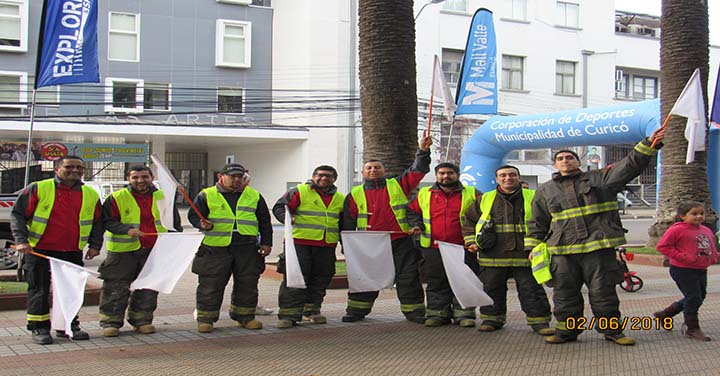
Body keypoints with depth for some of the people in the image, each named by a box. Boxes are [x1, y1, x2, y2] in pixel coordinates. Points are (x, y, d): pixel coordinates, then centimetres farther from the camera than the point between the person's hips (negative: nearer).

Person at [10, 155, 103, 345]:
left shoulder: (91, 195, 7)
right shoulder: (38, 189, -4)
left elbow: (98, 221, 16)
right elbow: (18, 215, -2)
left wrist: (95, 245, 8)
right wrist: (21, 240, -11)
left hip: (73, 252, 3)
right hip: (39, 251, -3)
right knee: (39, 290, 2)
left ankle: (69, 325, 21)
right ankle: (39, 328, 12)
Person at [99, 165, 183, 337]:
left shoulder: (163, 197, 7)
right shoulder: (117, 198, -5)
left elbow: (174, 221, 17)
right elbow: (108, 221, -6)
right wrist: (127, 230, -21)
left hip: (154, 251, 3)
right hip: (123, 251, -3)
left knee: (149, 287, 9)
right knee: (117, 287, -1)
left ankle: (142, 320, 22)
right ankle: (110, 321, 10)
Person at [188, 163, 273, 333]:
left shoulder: (254, 196, 11)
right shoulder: (207, 195, 4)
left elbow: (264, 221, 15)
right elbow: (193, 215, 4)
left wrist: (266, 242, 7)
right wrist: (202, 224, -17)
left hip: (247, 248, 2)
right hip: (215, 248, -2)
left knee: (247, 284, 7)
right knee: (210, 285, 0)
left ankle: (245, 316, 21)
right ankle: (205, 319, 11)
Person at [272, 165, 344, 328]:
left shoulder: (340, 198, 18)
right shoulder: (299, 191, 1)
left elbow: (343, 222, 29)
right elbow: (279, 207, -2)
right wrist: (287, 218, -22)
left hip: (326, 246, 5)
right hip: (299, 242, -5)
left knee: (320, 279, 9)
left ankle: (312, 310, 22)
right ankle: (289, 315, -6)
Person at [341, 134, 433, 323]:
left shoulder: (398, 186, 7)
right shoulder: (355, 195, 9)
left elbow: (418, 170, 0)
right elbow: (348, 223, 11)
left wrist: (423, 151, -14)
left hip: (401, 242, -1)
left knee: (408, 278, 0)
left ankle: (414, 311, 10)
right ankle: (357, 310, 21)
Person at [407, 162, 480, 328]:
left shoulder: (471, 194, 4)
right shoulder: (424, 194, 9)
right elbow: (412, 211, 21)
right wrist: (417, 225, 4)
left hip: (463, 248, -1)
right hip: (433, 249, 2)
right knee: (436, 284, 7)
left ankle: (464, 314, 10)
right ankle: (437, 314, 15)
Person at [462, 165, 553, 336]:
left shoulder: (533, 198, 5)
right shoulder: (486, 199, 9)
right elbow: (469, 220, 18)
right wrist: (471, 241, 7)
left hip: (525, 255, -1)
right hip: (493, 256, 2)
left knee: (531, 289, 1)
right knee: (492, 289, 9)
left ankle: (539, 321, 9)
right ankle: (492, 319, 23)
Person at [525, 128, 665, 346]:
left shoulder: (600, 179, 10)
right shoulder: (545, 191, 15)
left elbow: (630, 165, 2)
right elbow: (537, 223, 19)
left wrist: (649, 144, -10)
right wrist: (533, 247, 12)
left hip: (598, 248, -2)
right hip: (562, 251, 2)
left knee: (603, 291, 1)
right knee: (565, 293, 5)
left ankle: (612, 330, 14)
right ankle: (566, 330, 18)